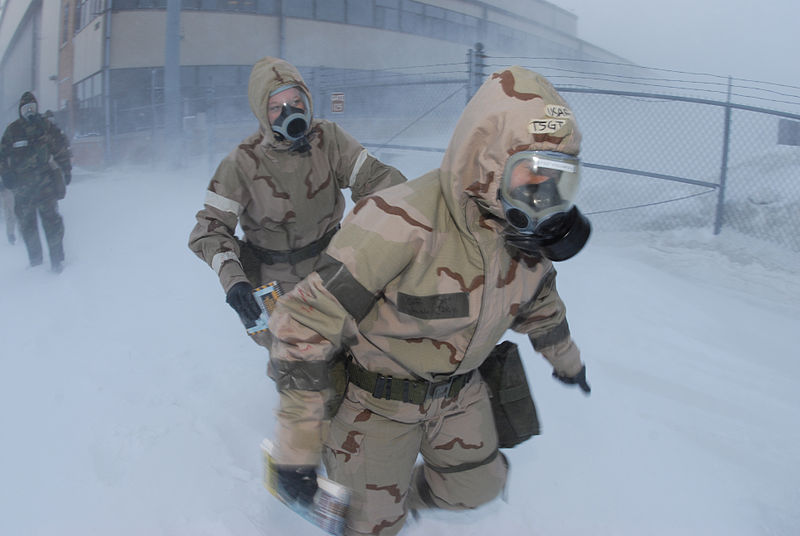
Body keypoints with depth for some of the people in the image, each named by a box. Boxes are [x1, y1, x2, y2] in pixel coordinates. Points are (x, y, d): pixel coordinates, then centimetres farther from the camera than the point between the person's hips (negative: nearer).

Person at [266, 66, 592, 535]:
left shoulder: (526, 229, -12)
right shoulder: (403, 223, -35)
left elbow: (537, 300, 11)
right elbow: (306, 325, -32)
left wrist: (566, 358, 27)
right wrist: (298, 446, -28)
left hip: (461, 390, 6)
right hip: (379, 397, -6)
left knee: (478, 487, 20)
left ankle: (411, 494, 50)